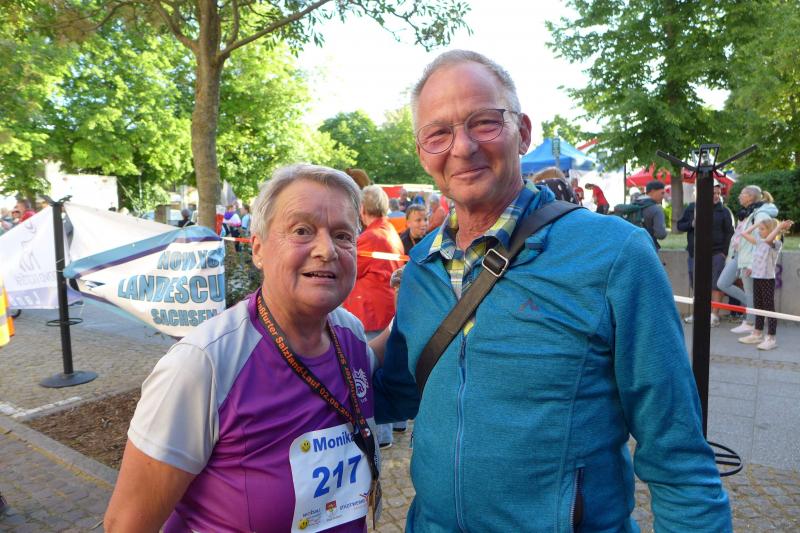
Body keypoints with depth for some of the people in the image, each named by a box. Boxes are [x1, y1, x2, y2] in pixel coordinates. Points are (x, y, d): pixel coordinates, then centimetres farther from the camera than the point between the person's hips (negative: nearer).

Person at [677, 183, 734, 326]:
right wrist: (691, 224, -10)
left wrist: (725, 252, -5)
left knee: (716, 285, -4)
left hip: (716, 254, -3)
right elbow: (680, 225, 10)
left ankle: (714, 315, 0)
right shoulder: (692, 208, 8)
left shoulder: (724, 211, 3)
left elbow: (729, 233, 3)